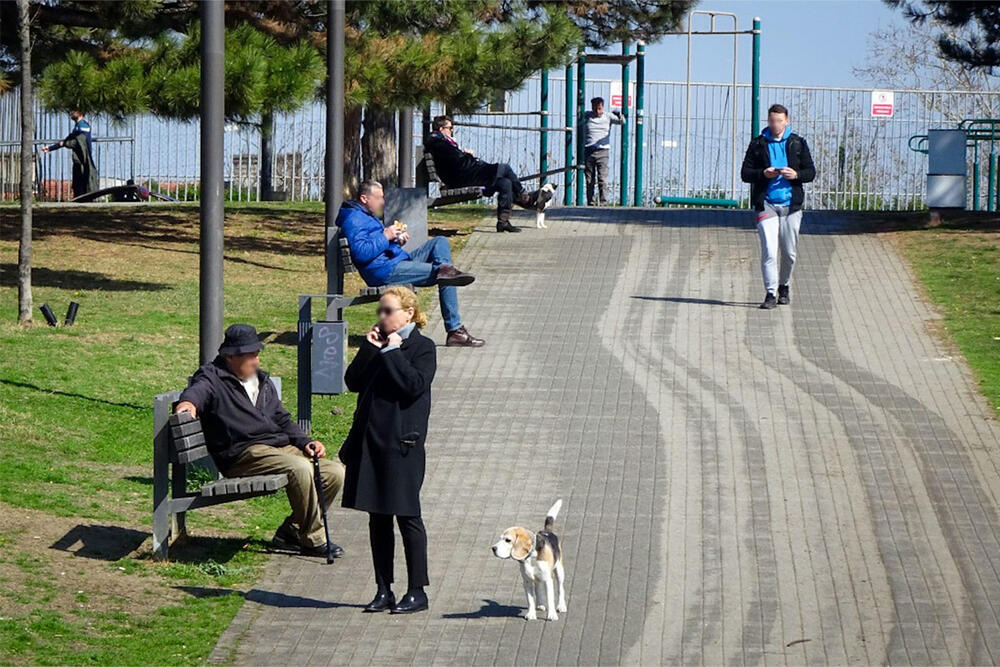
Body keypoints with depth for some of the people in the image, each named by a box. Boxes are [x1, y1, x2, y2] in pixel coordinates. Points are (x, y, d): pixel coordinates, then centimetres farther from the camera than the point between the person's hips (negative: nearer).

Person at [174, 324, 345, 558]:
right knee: (300, 468, -32)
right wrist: (189, 401, -47)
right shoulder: (213, 378, 1)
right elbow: (199, 389, -23)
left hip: (281, 447, 8)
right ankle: (313, 539, -19)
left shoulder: (262, 381, 25)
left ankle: (290, 532, 2)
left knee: (335, 473, -5)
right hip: (243, 453, -8)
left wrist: (305, 442, 13)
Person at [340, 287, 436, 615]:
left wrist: (392, 352, -15)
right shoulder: (378, 343, 15)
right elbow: (353, 381, 6)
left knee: (407, 516, -2)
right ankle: (383, 590, 15)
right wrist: (369, 350, -4)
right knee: (378, 517, 9)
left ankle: (417, 591, 4)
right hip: (370, 440, 7)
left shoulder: (422, 347, -4)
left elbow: (415, 385, -20)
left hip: (402, 443, -7)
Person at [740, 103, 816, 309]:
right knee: (769, 251, -12)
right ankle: (771, 293, -10)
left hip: (791, 204, 2)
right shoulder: (758, 144, 4)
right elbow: (745, 173, 4)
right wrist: (763, 174, -15)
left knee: (789, 252, 9)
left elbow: (811, 172, 8)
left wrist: (796, 175, -12)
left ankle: (784, 286, 30)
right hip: (766, 204, -2)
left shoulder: (798, 144, 7)